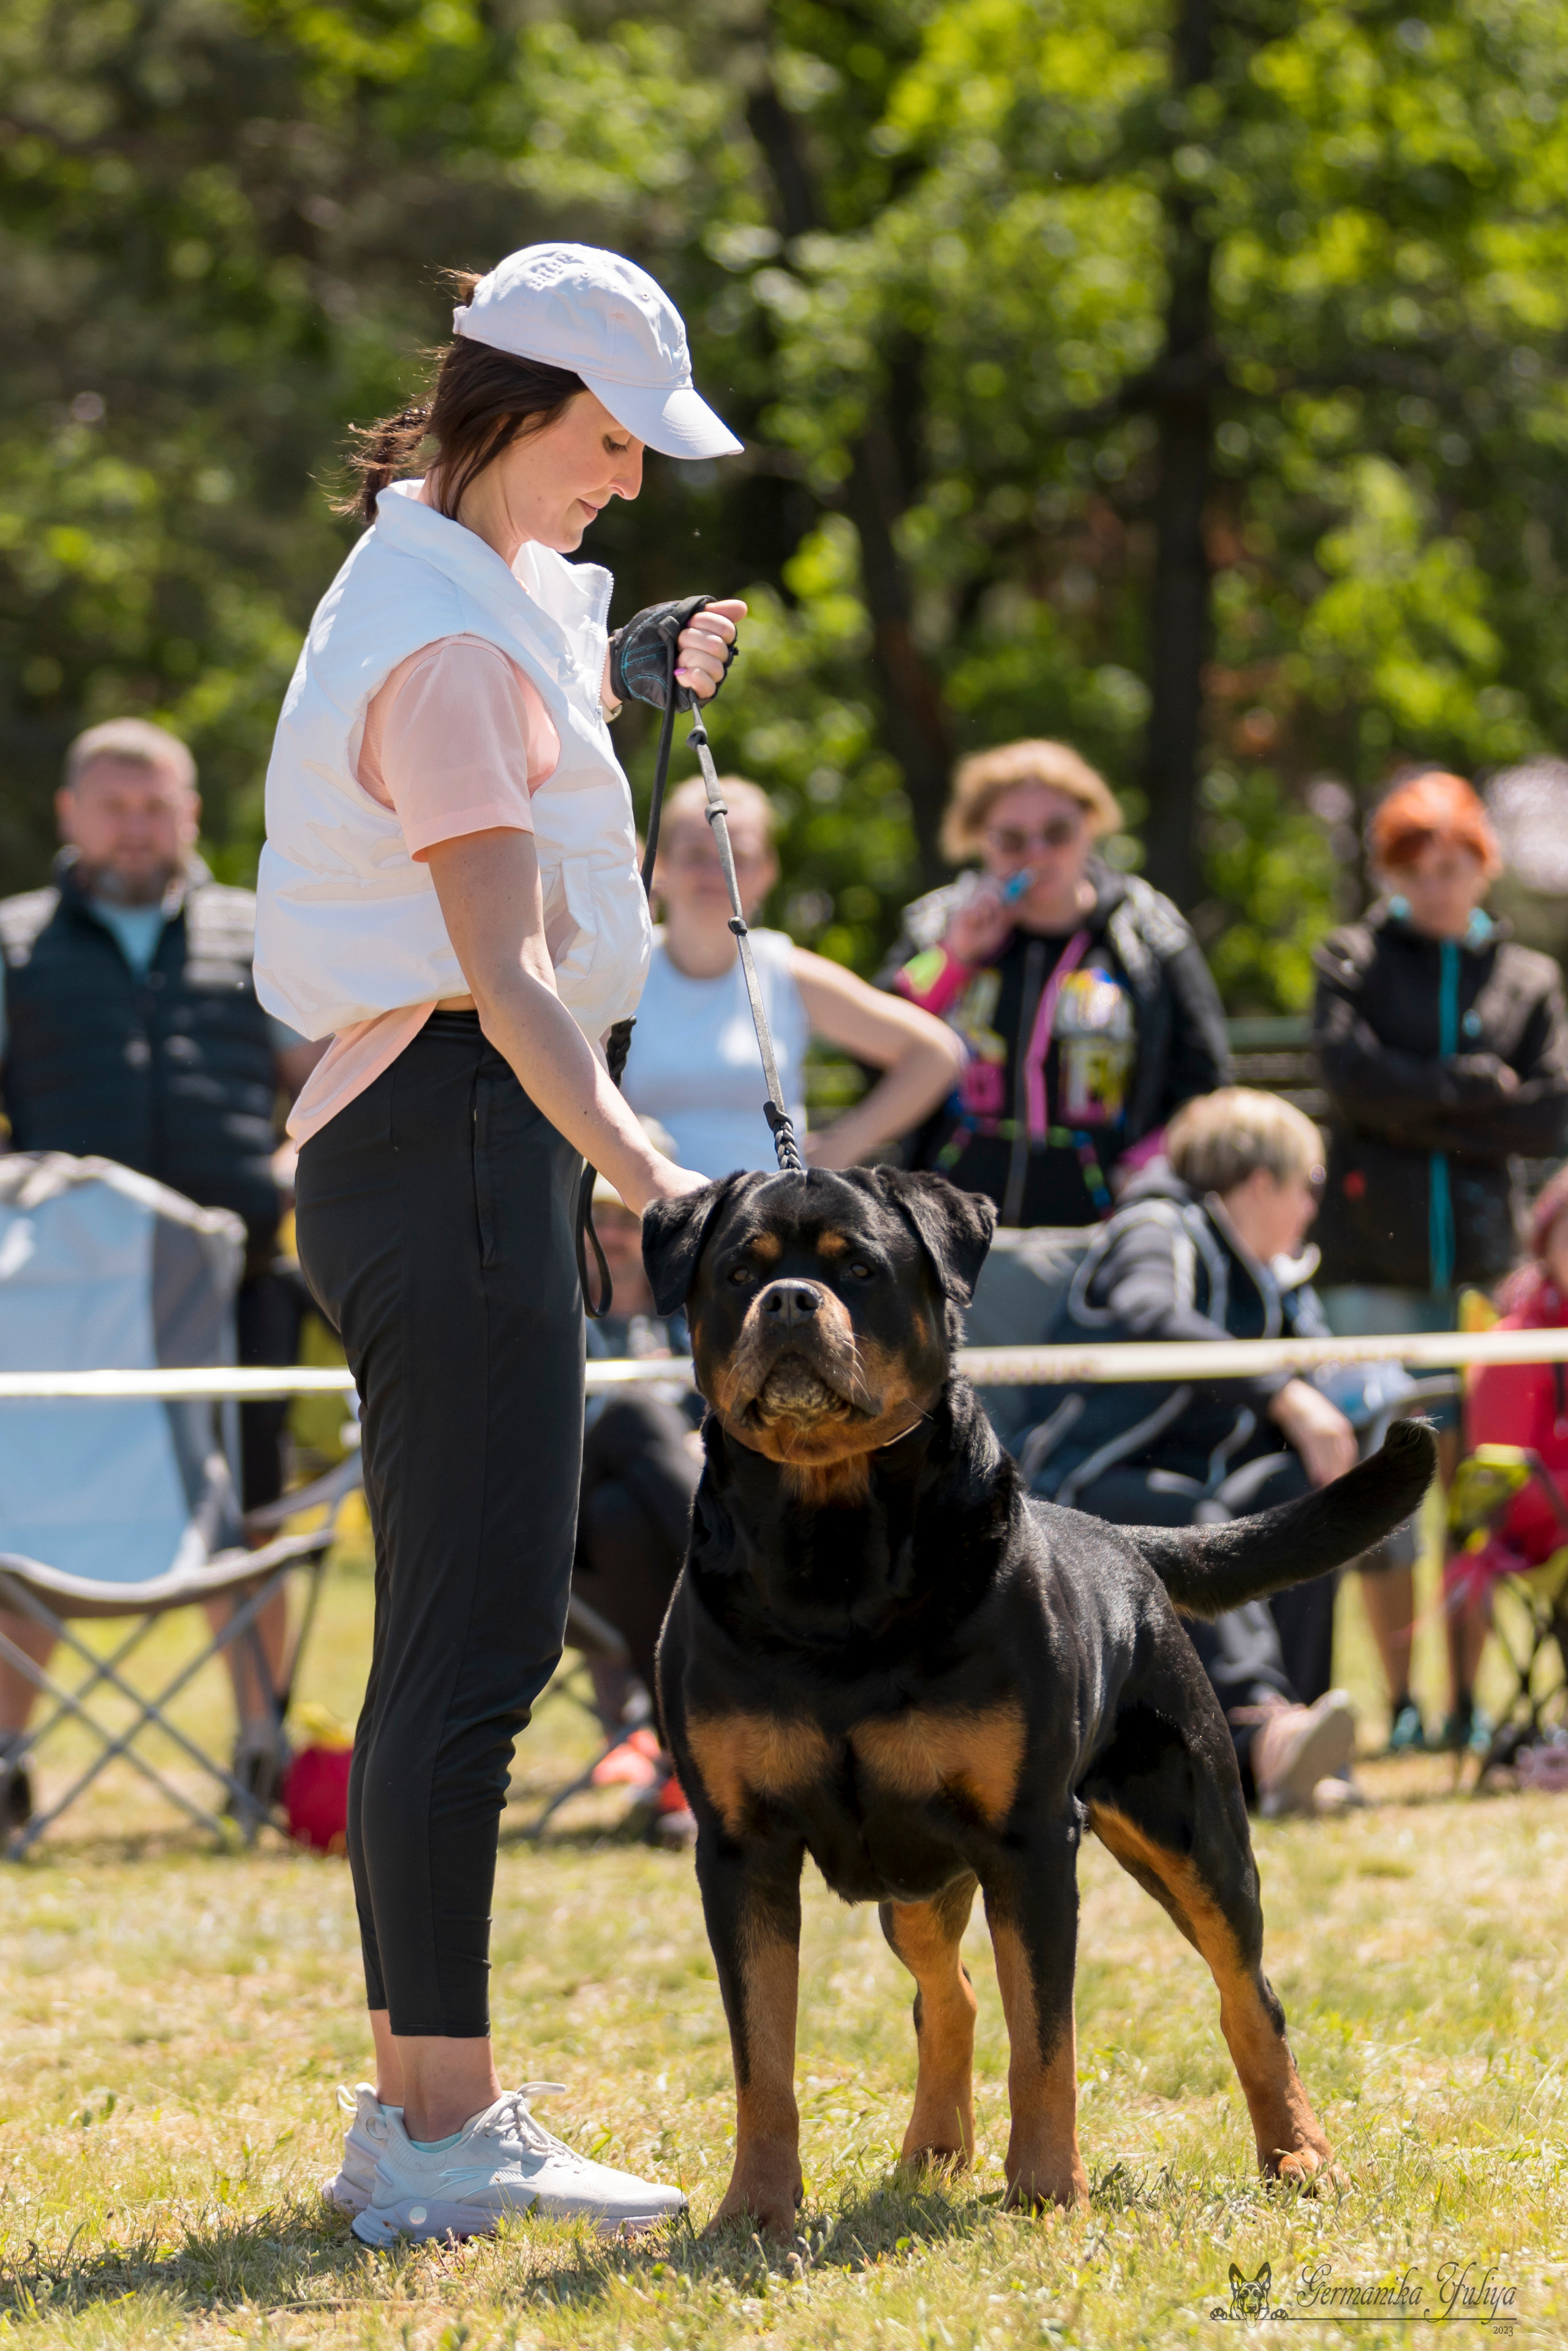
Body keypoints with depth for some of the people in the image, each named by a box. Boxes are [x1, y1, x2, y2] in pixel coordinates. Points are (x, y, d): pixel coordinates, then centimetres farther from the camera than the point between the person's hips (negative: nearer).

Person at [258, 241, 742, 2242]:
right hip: (455, 1134, -11)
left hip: (410, 1150, 11)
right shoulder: (453, 641, -15)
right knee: (476, 1639, -11)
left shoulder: (456, 577, 15)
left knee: (456, 1635, 11)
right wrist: (639, 1170, -34)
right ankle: (438, 2127, -11)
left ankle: (422, 2102, 16)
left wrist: (622, 682, 19)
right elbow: (505, 971, -23)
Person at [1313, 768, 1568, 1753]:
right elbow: (1355, 1074, -8)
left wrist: (1423, 1107, -6)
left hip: (1480, 1256, 1)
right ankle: (1401, 1702, 3)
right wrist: (1481, 1091, -6)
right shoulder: (1353, 961, 10)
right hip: (1373, 1256, -1)